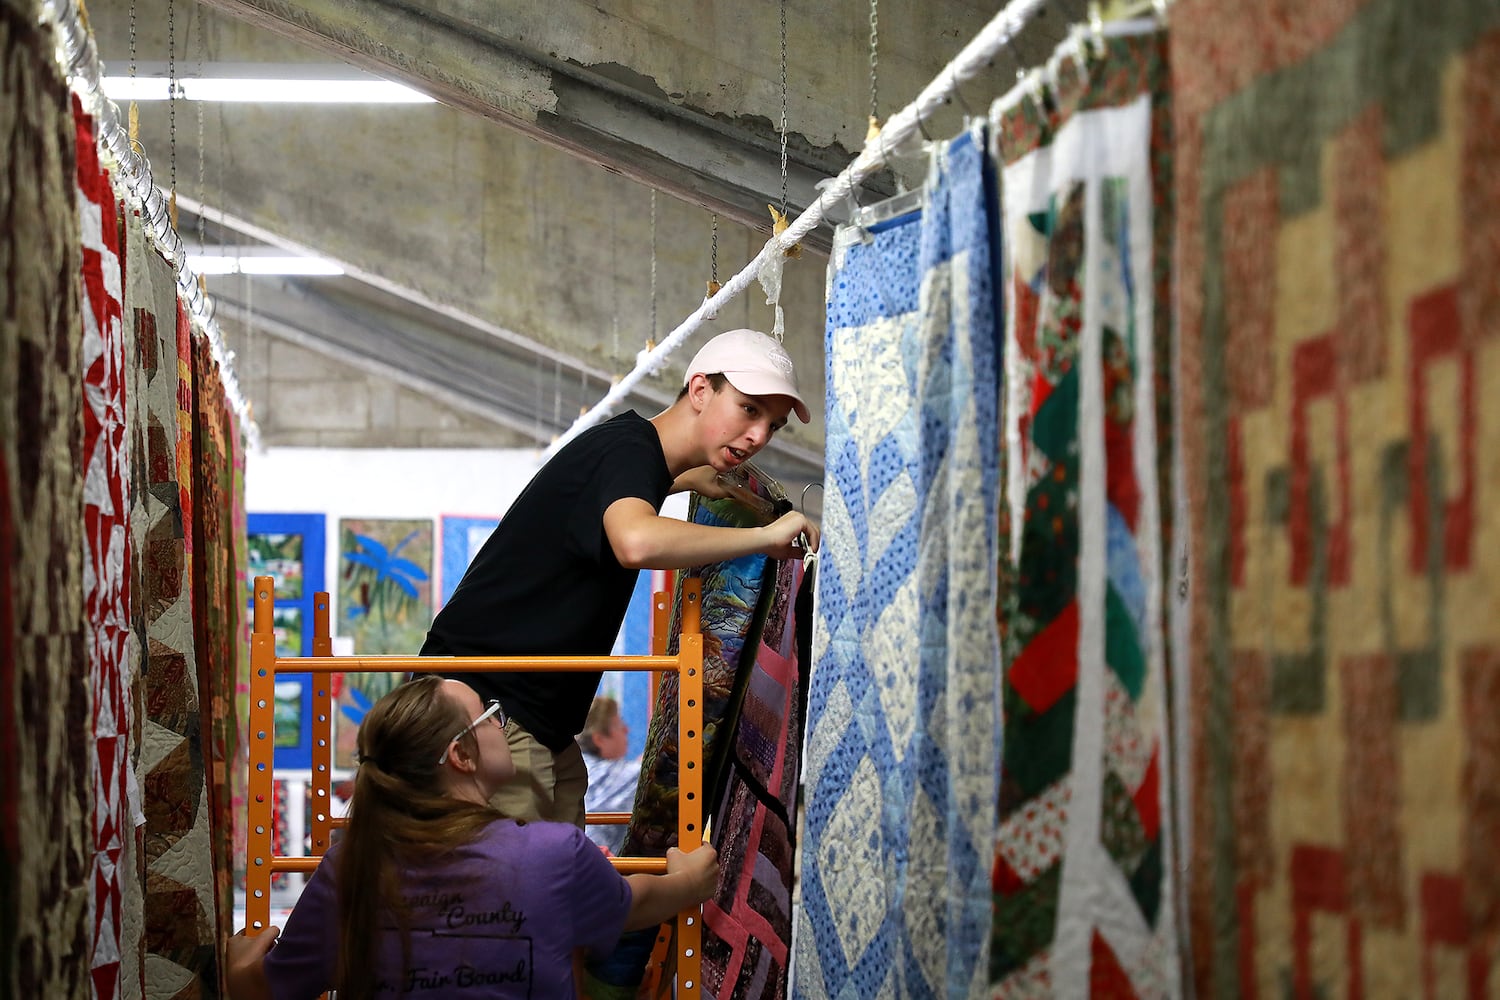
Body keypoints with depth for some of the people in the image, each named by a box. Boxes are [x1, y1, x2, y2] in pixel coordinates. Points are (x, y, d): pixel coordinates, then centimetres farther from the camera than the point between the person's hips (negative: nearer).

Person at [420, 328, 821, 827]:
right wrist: (764, 536, -29)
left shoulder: (634, 443, 15)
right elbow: (637, 541, -41)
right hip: (487, 705, -10)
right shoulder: (628, 451, -16)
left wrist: (690, 478, 39)